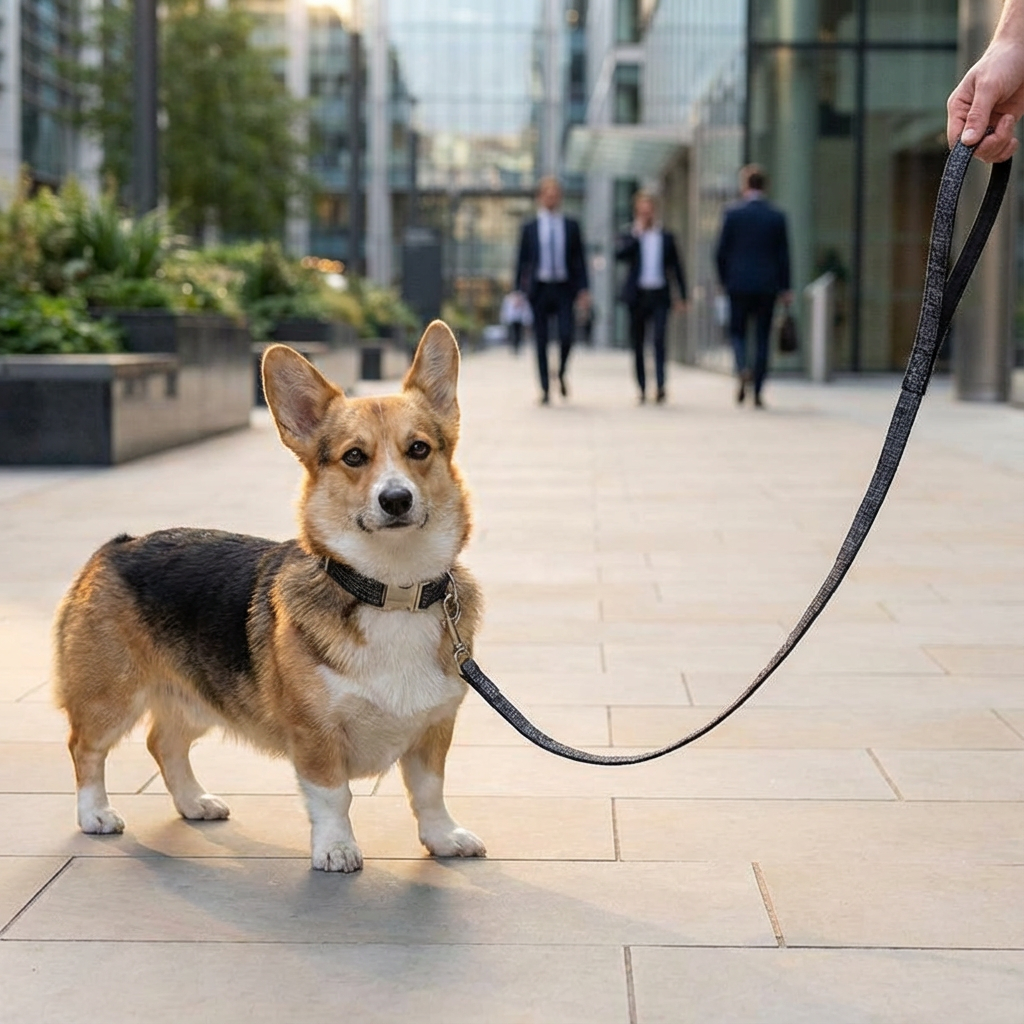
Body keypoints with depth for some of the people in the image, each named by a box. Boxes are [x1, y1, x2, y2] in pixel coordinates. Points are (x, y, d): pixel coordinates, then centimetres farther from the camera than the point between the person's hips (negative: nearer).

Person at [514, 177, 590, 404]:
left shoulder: (571, 226, 9)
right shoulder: (530, 227, 8)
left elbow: (579, 258, 8)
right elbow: (522, 260, 8)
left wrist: (583, 289, -1)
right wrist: (519, 289, 1)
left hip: (564, 289, 0)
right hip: (539, 288, 0)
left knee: (566, 335, -14)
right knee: (541, 341, 0)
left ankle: (562, 375, 12)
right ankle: (545, 389, 7)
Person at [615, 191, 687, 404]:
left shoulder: (666, 237, 9)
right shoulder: (630, 237, 6)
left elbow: (676, 267, 11)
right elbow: (619, 253, -15)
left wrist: (682, 296, 7)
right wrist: (636, 233, -15)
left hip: (659, 295, -1)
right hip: (637, 295, 1)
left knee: (659, 339, -17)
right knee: (637, 344, 6)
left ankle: (660, 385, -21)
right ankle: (642, 388, 15)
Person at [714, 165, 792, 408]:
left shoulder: (733, 214, -4)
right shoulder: (777, 217, 0)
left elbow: (721, 252, -2)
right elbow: (784, 255, 2)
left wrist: (724, 279, 12)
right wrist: (785, 288, 10)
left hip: (739, 284, -1)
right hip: (768, 285, 1)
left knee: (737, 331, 13)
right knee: (763, 337, 6)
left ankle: (742, 369, -15)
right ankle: (757, 392, 5)